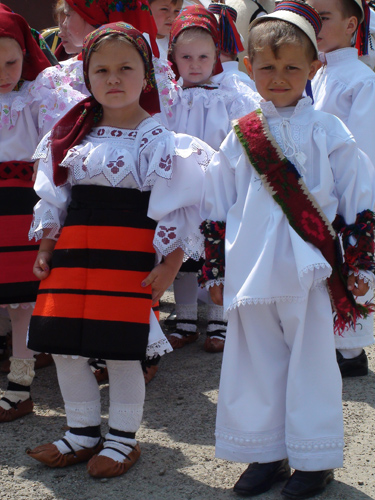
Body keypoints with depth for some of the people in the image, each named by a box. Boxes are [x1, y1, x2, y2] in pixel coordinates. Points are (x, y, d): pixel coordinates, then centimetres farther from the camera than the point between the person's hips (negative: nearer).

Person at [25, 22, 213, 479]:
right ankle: (83, 433, 27)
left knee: (122, 350, -1)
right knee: (62, 345, 8)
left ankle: (123, 438, 20)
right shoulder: (72, 133, 11)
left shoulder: (160, 140, -3)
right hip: (73, 251, 5)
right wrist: (45, 248, 9)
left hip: (130, 255, -5)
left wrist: (170, 264, -11)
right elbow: (53, 197, 15)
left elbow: (178, 208, -5)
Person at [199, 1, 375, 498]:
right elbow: (216, 209, 10)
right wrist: (216, 271, 10)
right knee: (257, 361, 10)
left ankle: (315, 460, 20)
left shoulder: (327, 132, 0)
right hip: (252, 270, 3)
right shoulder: (240, 136, 6)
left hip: (309, 271, -3)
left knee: (311, 361, 5)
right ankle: (267, 454, 26)